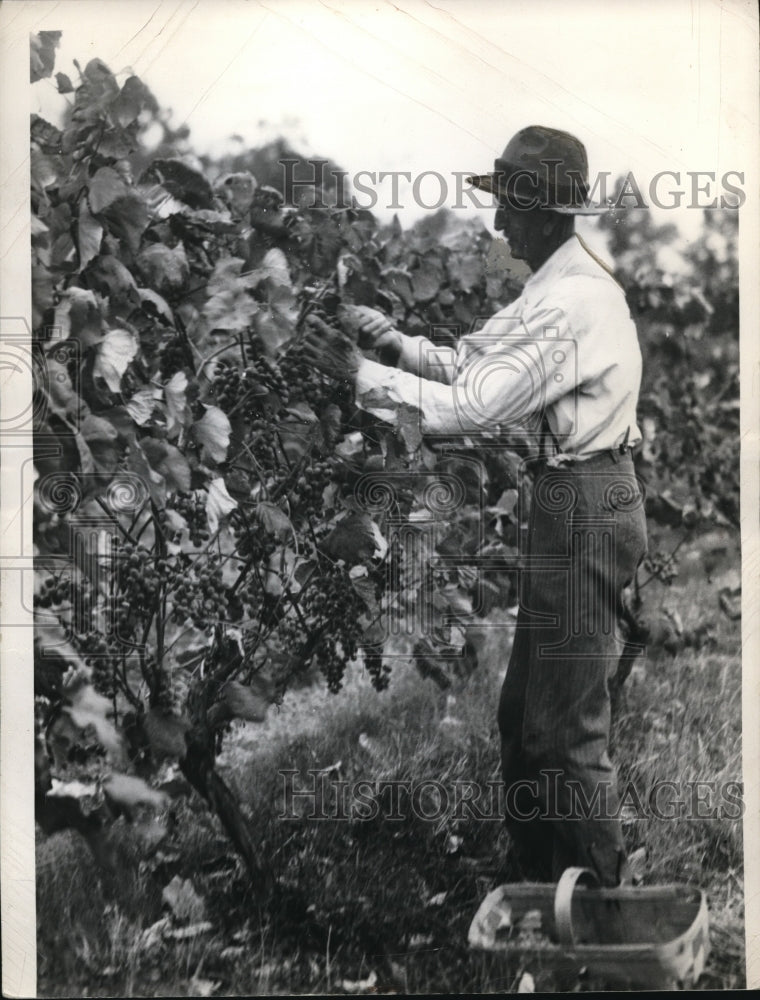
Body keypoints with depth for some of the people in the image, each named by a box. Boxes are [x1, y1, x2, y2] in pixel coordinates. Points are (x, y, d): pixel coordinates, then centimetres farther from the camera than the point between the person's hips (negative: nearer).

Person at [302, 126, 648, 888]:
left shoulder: (569, 303, -20)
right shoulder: (561, 284, 13)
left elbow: (473, 406, -23)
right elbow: (477, 365, 14)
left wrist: (363, 373, -16)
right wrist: (395, 343, 2)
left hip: (582, 509, -10)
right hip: (577, 500, 11)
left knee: (566, 729, -2)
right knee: (525, 715, 17)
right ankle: (541, 886, 30)